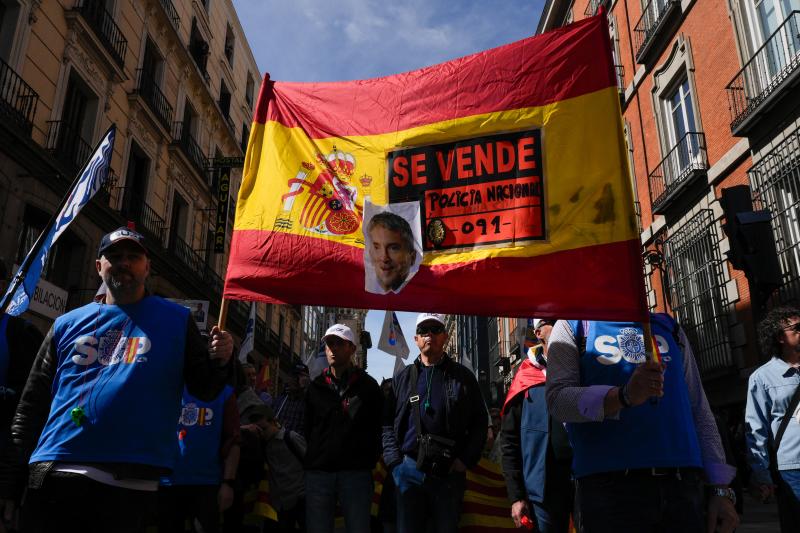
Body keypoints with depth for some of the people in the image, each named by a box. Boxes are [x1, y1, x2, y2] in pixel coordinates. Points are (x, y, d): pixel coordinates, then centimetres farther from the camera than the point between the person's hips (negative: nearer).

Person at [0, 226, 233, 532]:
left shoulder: (175, 320, 6)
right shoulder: (68, 324, 11)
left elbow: (204, 390, 6)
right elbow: (32, 404, 13)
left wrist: (219, 361, -16)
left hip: (132, 484, -2)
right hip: (53, 474, 2)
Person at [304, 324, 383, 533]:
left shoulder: (368, 386, 3)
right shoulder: (316, 386, 11)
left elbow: (378, 428, 2)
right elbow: (308, 429, 16)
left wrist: (369, 462, -1)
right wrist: (314, 459, 10)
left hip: (356, 473, -2)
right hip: (318, 472, 3)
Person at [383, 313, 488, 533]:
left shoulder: (463, 376, 5)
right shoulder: (403, 378, 10)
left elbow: (480, 421, 5)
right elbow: (388, 423, 10)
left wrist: (466, 459, -4)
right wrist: (394, 462, -1)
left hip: (450, 471, -1)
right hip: (409, 470, 1)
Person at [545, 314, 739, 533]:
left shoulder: (668, 327, 17)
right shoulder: (573, 325, 6)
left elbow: (700, 412, 15)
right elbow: (557, 398, -9)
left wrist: (721, 489, 7)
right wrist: (624, 395, -24)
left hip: (681, 483, 4)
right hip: (608, 484, -3)